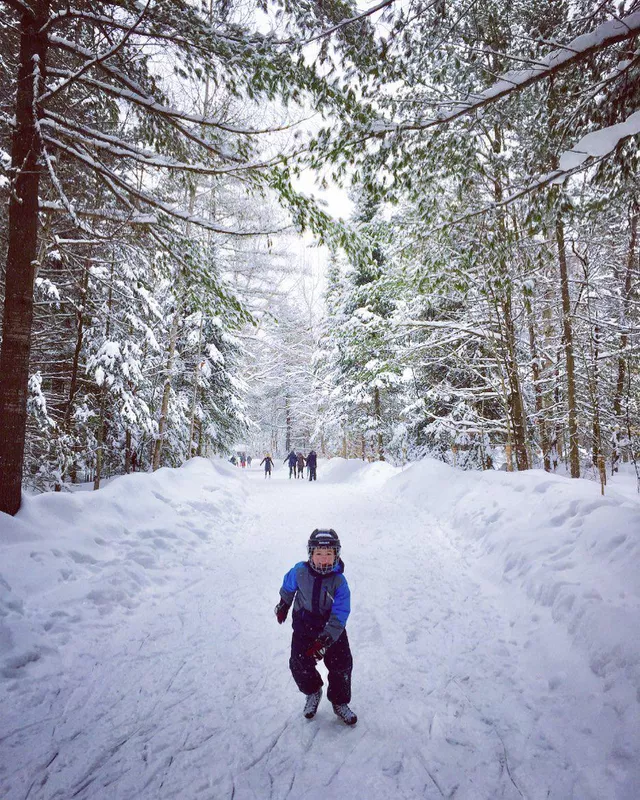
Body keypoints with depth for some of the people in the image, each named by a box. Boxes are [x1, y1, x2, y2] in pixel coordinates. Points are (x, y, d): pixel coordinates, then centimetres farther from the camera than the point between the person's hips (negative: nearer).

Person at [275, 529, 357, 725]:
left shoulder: (339, 581, -24)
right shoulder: (300, 571, -19)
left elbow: (339, 615, -24)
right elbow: (288, 586, 5)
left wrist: (325, 640, -31)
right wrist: (283, 605, 20)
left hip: (333, 629, -1)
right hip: (304, 627, 1)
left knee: (342, 665, 3)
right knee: (300, 665, 2)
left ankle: (340, 703, 29)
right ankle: (313, 692, 34)